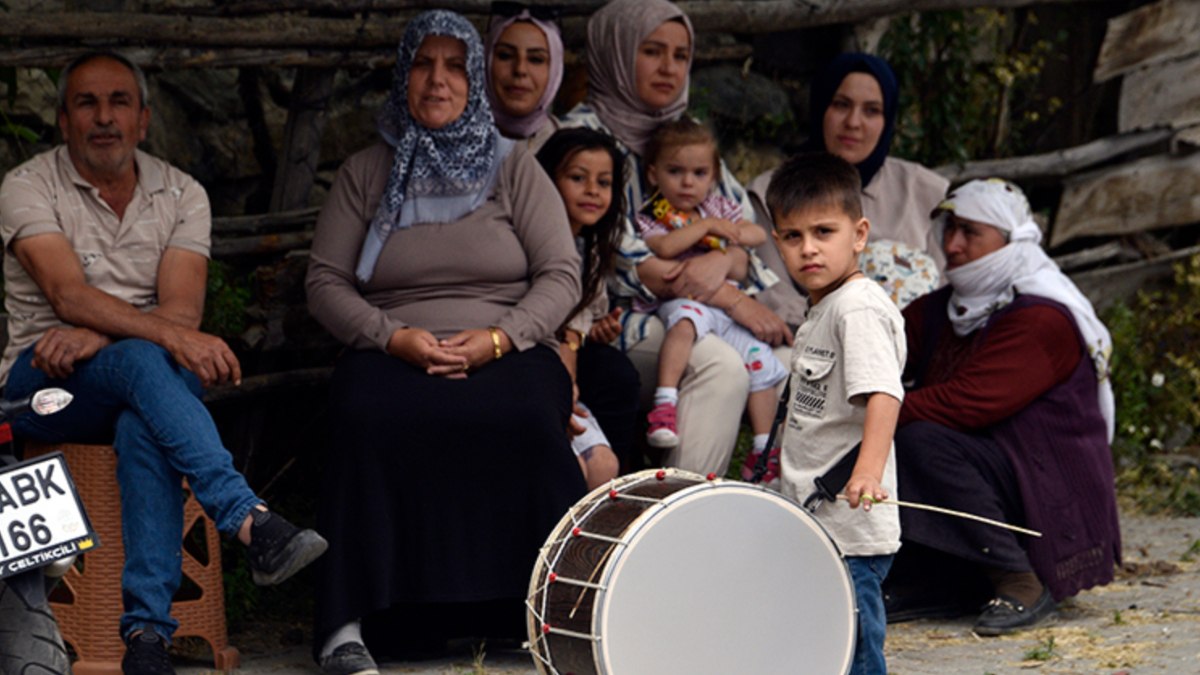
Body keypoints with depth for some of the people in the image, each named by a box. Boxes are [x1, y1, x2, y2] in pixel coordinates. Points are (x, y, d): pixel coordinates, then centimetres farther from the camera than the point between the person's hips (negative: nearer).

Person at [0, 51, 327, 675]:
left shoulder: (181, 195, 9)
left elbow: (181, 308, -5)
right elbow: (69, 295, -18)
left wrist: (95, 337, -23)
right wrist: (171, 337, -32)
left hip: (143, 377, 2)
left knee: (143, 426, -36)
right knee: (143, 361, -36)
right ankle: (253, 523, -49)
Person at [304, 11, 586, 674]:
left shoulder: (515, 168, 13)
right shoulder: (363, 174, 14)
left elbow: (561, 275, 6)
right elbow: (325, 283, 8)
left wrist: (499, 338, -12)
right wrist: (392, 336, -11)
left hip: (507, 351, 0)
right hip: (392, 353, 0)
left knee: (527, 419, -36)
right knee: (368, 417, -35)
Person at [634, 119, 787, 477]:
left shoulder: (718, 207, 19)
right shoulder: (649, 216, 3)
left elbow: (758, 234, 20)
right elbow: (664, 248, -18)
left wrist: (735, 233, -2)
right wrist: (705, 226, -10)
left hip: (727, 304, 5)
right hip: (680, 298, -5)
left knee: (761, 360, -9)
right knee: (685, 319, -40)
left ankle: (763, 449, 1)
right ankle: (665, 404, -50)